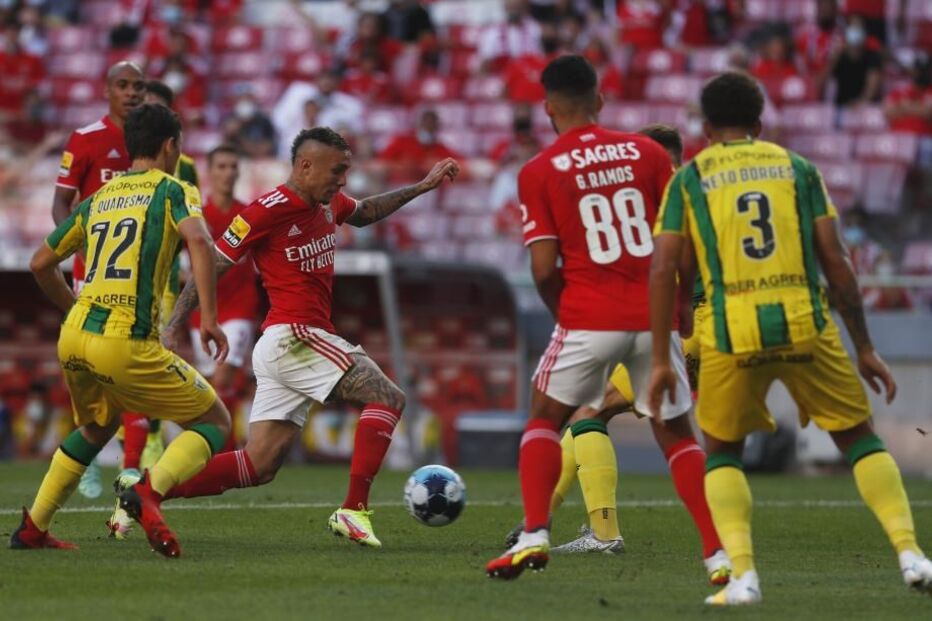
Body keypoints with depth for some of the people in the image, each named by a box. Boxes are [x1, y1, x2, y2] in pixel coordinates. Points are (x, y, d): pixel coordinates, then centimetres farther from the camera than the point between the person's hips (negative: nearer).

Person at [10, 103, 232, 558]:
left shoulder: (98, 198, 21)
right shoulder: (171, 190, 4)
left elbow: (41, 263, 27)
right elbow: (198, 239, -18)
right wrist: (209, 318, -18)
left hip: (73, 337, 7)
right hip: (126, 344, -6)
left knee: (97, 426, 34)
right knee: (214, 422, 7)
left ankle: (32, 528, 30)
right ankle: (149, 490, -19)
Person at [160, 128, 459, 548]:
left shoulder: (329, 205, 13)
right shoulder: (269, 210, -12)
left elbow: (365, 213, 38)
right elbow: (210, 267, -9)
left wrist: (422, 187, 33)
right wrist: (173, 328, -12)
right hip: (294, 338, -9)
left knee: (258, 466, 5)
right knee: (387, 399, -14)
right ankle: (353, 511, -21)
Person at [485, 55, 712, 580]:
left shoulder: (539, 173, -2)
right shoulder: (647, 153, 5)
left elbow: (545, 269, -6)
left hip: (588, 320, -2)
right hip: (655, 318, 2)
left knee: (545, 419, 16)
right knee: (678, 433, 13)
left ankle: (535, 535, -1)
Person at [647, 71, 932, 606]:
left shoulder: (688, 180, 12)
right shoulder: (797, 168, 14)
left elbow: (663, 270, 2)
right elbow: (836, 261, 7)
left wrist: (661, 360, 6)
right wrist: (865, 349, 11)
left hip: (732, 335, 0)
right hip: (806, 324, 1)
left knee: (723, 452, 18)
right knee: (859, 437, 15)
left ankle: (743, 573, 0)